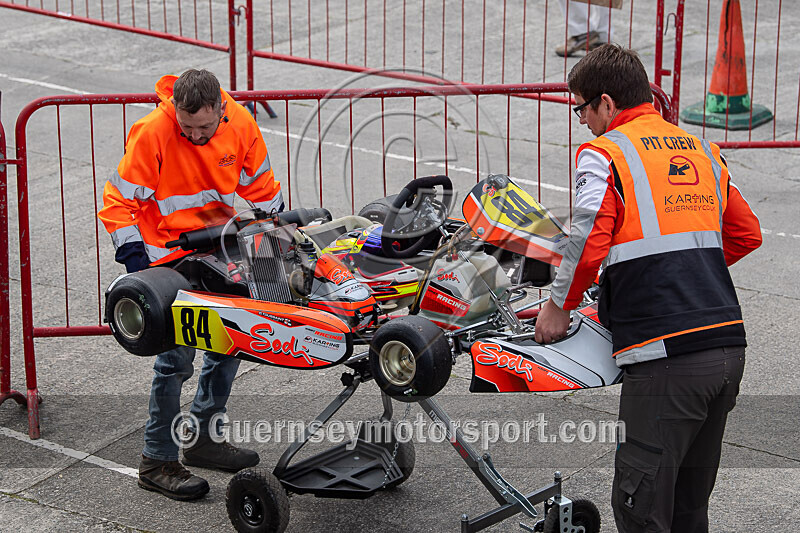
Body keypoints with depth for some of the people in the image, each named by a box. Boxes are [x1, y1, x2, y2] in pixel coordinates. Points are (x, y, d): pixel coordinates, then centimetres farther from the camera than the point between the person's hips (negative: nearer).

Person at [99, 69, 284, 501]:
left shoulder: (240, 124, -8)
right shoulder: (153, 133, -23)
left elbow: (259, 184, 10)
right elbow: (118, 201, -17)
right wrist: (134, 256, -23)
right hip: (168, 252, -6)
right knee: (177, 354, -10)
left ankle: (204, 438, 28)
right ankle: (157, 461, 1)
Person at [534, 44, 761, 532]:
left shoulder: (604, 153, -3)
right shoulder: (702, 150, 18)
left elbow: (589, 244, -12)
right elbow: (747, 234, 24)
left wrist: (559, 306, 4)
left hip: (665, 356, -7)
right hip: (728, 344, 8)